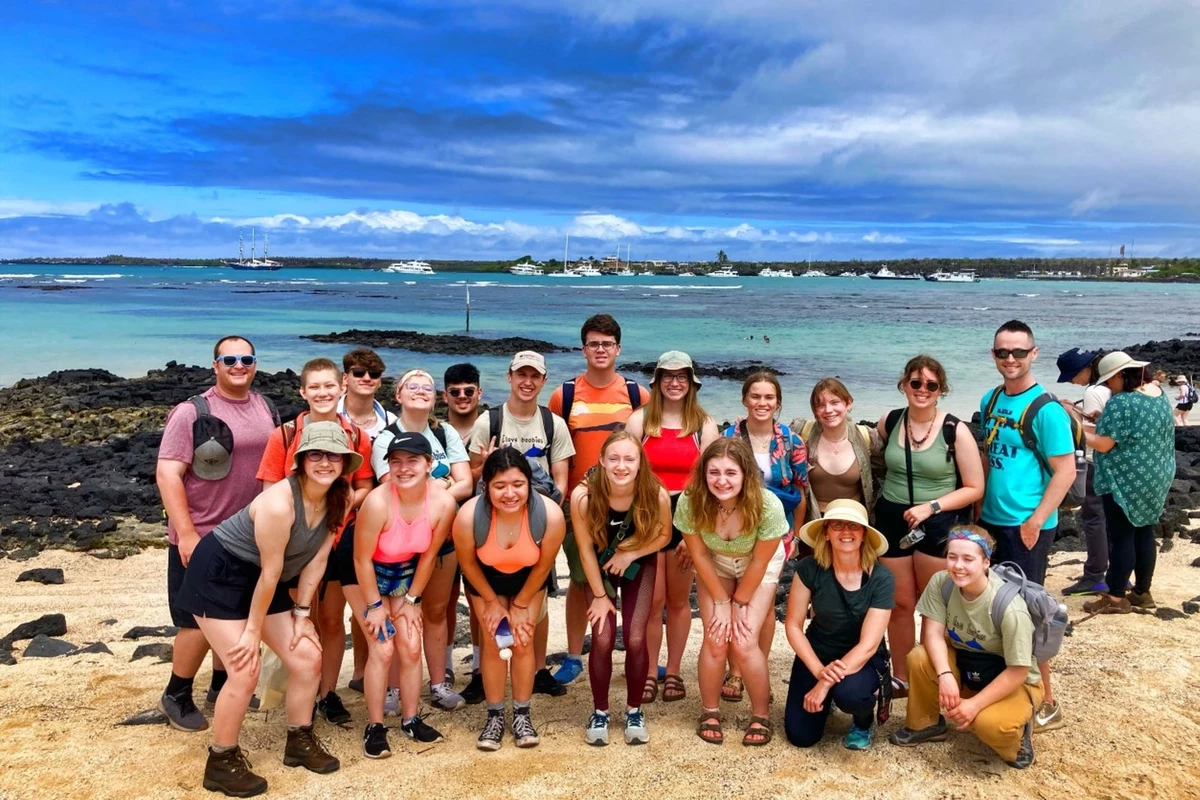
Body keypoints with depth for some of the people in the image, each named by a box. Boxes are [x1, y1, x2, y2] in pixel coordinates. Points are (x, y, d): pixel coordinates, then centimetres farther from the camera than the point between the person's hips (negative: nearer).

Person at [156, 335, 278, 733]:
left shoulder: (266, 409, 5)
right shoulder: (192, 412, -12)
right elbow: (167, 474, -17)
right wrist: (186, 534, -22)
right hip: (201, 538, -6)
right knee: (201, 622, 1)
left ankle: (222, 685, 34)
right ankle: (176, 696, 21)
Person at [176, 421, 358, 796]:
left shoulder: (342, 498, -10)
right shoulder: (280, 502, -32)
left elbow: (317, 558, -3)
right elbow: (271, 572, -24)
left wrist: (301, 613, -2)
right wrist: (253, 630, -16)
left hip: (261, 580, 8)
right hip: (218, 574, -7)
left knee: (308, 658, 4)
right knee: (246, 670, -11)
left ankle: (299, 742, 24)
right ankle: (221, 763, 9)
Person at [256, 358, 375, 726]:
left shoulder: (357, 437, -3)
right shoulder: (284, 435, -7)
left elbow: (365, 488, 4)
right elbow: (270, 491, -3)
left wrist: (345, 503, -15)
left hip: (340, 540, 1)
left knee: (333, 621, 11)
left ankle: (328, 693, 24)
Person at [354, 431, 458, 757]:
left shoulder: (443, 502, -25)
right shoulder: (378, 502, -36)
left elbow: (429, 555, -10)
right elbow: (362, 559, -24)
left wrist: (412, 599, -3)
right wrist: (375, 605, -15)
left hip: (406, 572, 4)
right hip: (369, 573, -4)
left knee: (411, 646, 3)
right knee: (383, 648, -8)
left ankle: (410, 720, 20)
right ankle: (374, 727, 8)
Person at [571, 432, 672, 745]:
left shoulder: (657, 495, -30)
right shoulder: (583, 496, -32)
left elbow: (664, 535, -9)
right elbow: (585, 549, -18)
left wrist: (630, 554, -23)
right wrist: (600, 595, -11)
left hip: (640, 565, 1)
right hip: (599, 567, 0)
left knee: (635, 639, -7)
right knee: (603, 639, -9)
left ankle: (634, 711, 17)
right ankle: (600, 712, 15)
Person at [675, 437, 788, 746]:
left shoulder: (767, 505, -36)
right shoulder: (690, 502, -31)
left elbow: (759, 562, -20)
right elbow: (699, 555, -15)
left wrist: (740, 603, -9)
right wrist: (721, 602, -8)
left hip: (758, 569, -1)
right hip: (714, 567, 2)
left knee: (744, 642, -10)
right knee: (715, 640, -6)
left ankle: (762, 715, 12)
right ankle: (709, 712, 16)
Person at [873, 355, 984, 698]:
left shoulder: (956, 431, -10)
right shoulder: (888, 422, 0)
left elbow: (974, 488, -8)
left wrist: (930, 506, -18)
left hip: (938, 525, -3)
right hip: (893, 521, 3)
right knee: (899, 604, 11)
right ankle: (901, 678, 24)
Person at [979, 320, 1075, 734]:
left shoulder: (1046, 410, -14)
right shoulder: (990, 400, 7)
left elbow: (1065, 471, -15)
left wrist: (1034, 522, -18)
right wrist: (979, 509, 12)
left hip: (1026, 527, -7)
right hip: (991, 522, 7)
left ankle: (1045, 704, 15)